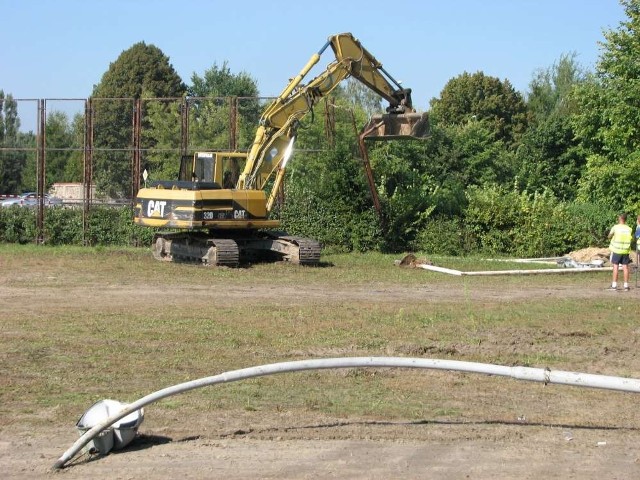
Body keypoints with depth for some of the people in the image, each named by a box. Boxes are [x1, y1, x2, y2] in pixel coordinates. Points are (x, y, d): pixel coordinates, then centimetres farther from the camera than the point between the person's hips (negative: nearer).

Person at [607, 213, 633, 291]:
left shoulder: (615, 227, -9)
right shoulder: (629, 229, -1)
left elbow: (609, 236, 3)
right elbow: (631, 239, 4)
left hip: (617, 250, -2)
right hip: (625, 250, 2)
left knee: (615, 266, 3)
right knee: (625, 267, 5)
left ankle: (614, 285, 2)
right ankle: (626, 286, 5)